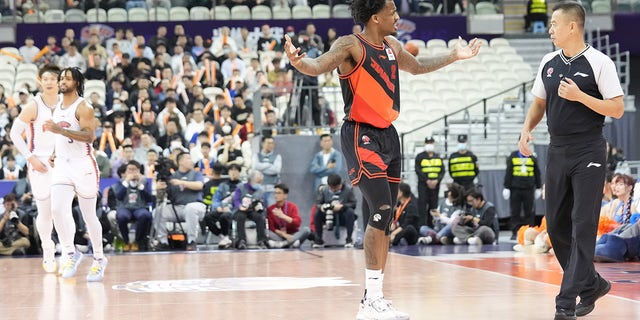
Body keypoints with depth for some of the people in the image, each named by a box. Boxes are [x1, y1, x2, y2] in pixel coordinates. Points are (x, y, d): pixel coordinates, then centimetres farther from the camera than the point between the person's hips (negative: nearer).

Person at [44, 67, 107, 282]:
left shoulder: (83, 107, -9)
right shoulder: (57, 109, 14)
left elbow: (89, 136, -21)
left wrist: (60, 130, -28)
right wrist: (56, 154, 11)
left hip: (83, 165, -5)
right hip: (62, 165, 5)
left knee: (89, 215, 3)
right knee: (57, 209, -15)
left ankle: (99, 259, 17)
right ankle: (70, 254, -1)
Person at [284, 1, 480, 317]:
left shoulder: (393, 46, 11)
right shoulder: (351, 46, -13)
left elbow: (418, 67, 32)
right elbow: (318, 66, -30)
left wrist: (454, 56, 34)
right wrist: (297, 61, -50)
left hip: (387, 135, 9)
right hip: (361, 135, -9)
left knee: (385, 220, 8)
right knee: (381, 210, -18)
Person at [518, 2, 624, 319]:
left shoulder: (599, 63, -9)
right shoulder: (549, 63, 8)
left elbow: (617, 109, -11)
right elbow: (539, 103, 18)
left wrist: (580, 96, -20)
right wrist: (527, 129, 0)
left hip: (588, 153, -7)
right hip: (557, 151, 7)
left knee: (583, 226, -8)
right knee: (557, 225, 8)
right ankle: (591, 283, 25)